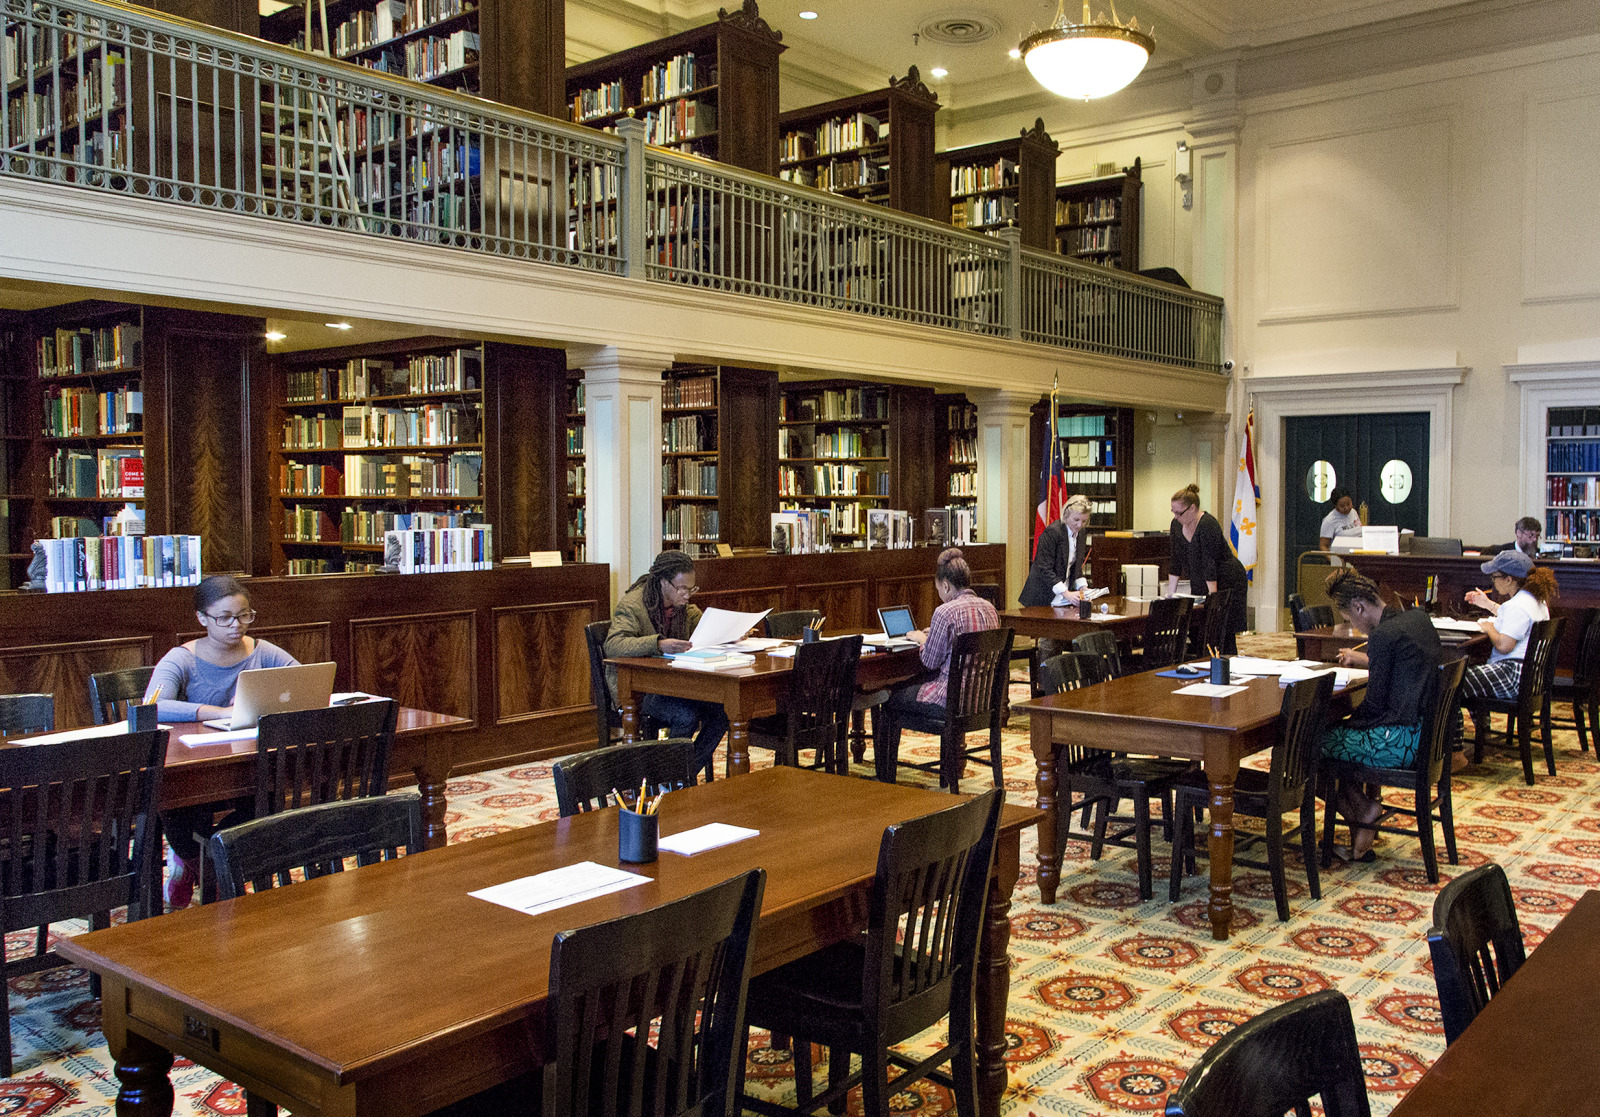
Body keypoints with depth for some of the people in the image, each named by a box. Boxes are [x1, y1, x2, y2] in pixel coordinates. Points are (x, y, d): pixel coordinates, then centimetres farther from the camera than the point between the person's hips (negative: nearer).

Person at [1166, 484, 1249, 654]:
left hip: (1226, 582, -7)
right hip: (1200, 584, 7)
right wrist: (1170, 594, 2)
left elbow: (1210, 564, -26)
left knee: (1224, 632, -10)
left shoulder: (1208, 525, -22)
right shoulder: (1177, 525, 1)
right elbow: (1176, 560, 4)